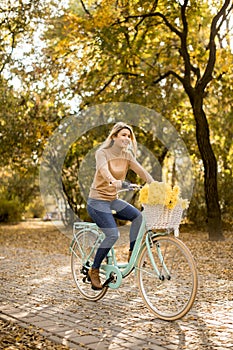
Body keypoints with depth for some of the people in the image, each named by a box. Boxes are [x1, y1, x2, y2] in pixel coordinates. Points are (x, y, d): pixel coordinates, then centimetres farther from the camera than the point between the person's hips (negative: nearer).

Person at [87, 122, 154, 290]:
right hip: (97, 201, -6)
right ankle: (94, 271, -4)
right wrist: (114, 181, -55)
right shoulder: (102, 152, -12)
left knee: (138, 216, -19)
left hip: (113, 200, 6)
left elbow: (141, 170, -8)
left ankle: (132, 255, -4)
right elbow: (103, 168, -33)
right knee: (113, 234, -22)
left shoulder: (127, 155, 5)